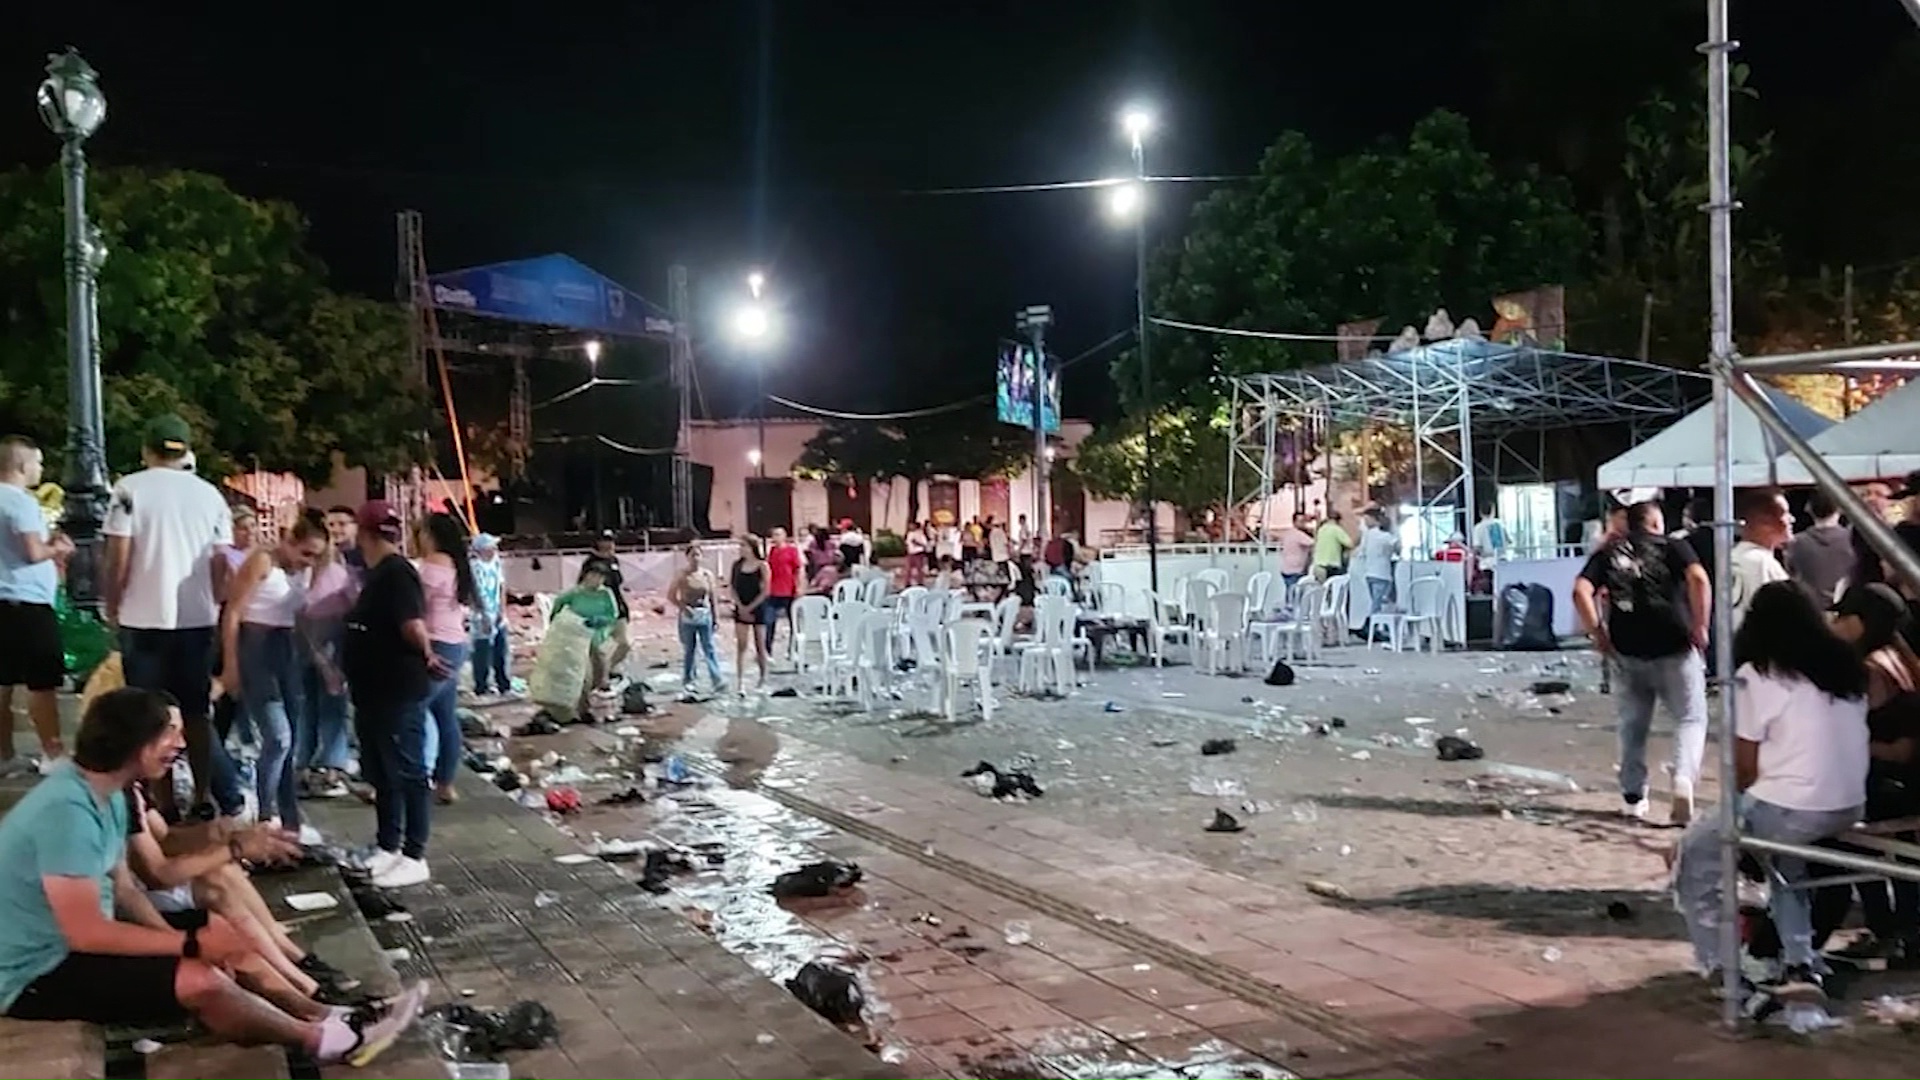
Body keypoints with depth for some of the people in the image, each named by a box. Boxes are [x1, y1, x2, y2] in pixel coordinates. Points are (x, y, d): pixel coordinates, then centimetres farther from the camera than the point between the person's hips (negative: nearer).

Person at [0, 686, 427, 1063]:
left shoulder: (106, 794, 3)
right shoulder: (68, 810, -29)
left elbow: (122, 886, 7)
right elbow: (85, 933, -30)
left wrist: (184, 940, -9)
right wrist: (192, 944, -24)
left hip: (73, 945, 10)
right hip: (39, 973, -10)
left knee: (217, 925, 9)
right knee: (202, 980, -24)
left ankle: (316, 1017, 5)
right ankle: (319, 1039, -5)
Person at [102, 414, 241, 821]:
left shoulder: (130, 489, -4)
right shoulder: (210, 494, 6)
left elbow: (118, 559, -7)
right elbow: (222, 561, 5)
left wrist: (112, 607, 6)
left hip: (145, 618, -3)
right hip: (198, 618, 3)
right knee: (196, 712, 13)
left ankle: (163, 804, 5)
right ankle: (202, 800, 15)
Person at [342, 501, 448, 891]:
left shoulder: (396, 572, -17)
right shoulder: (378, 573, 14)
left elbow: (413, 626, -28)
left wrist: (425, 657, -12)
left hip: (398, 693, -10)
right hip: (375, 691, 10)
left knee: (408, 773, -3)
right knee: (382, 774, 16)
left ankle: (414, 858, 1)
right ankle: (387, 848, 27)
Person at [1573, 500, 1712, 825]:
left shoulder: (1609, 553, 10)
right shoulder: (1672, 547, 4)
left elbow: (1581, 592, -5)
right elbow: (1699, 579, -15)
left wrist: (1597, 634, 0)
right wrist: (1700, 626, -9)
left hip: (1626, 651, 3)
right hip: (1674, 647, -2)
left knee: (1633, 725, 15)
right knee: (1691, 718, 8)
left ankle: (1633, 797, 17)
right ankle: (1684, 780, -14)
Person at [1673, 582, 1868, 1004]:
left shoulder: (1756, 676, -7)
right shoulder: (1846, 667, 10)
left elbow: (1745, 768, -6)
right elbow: (1836, 743, 13)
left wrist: (1741, 807, 15)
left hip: (1789, 809, -7)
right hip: (1849, 808, 7)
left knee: (1695, 854, 13)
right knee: (1785, 855, 34)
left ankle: (1722, 968, 10)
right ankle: (1800, 964, 22)